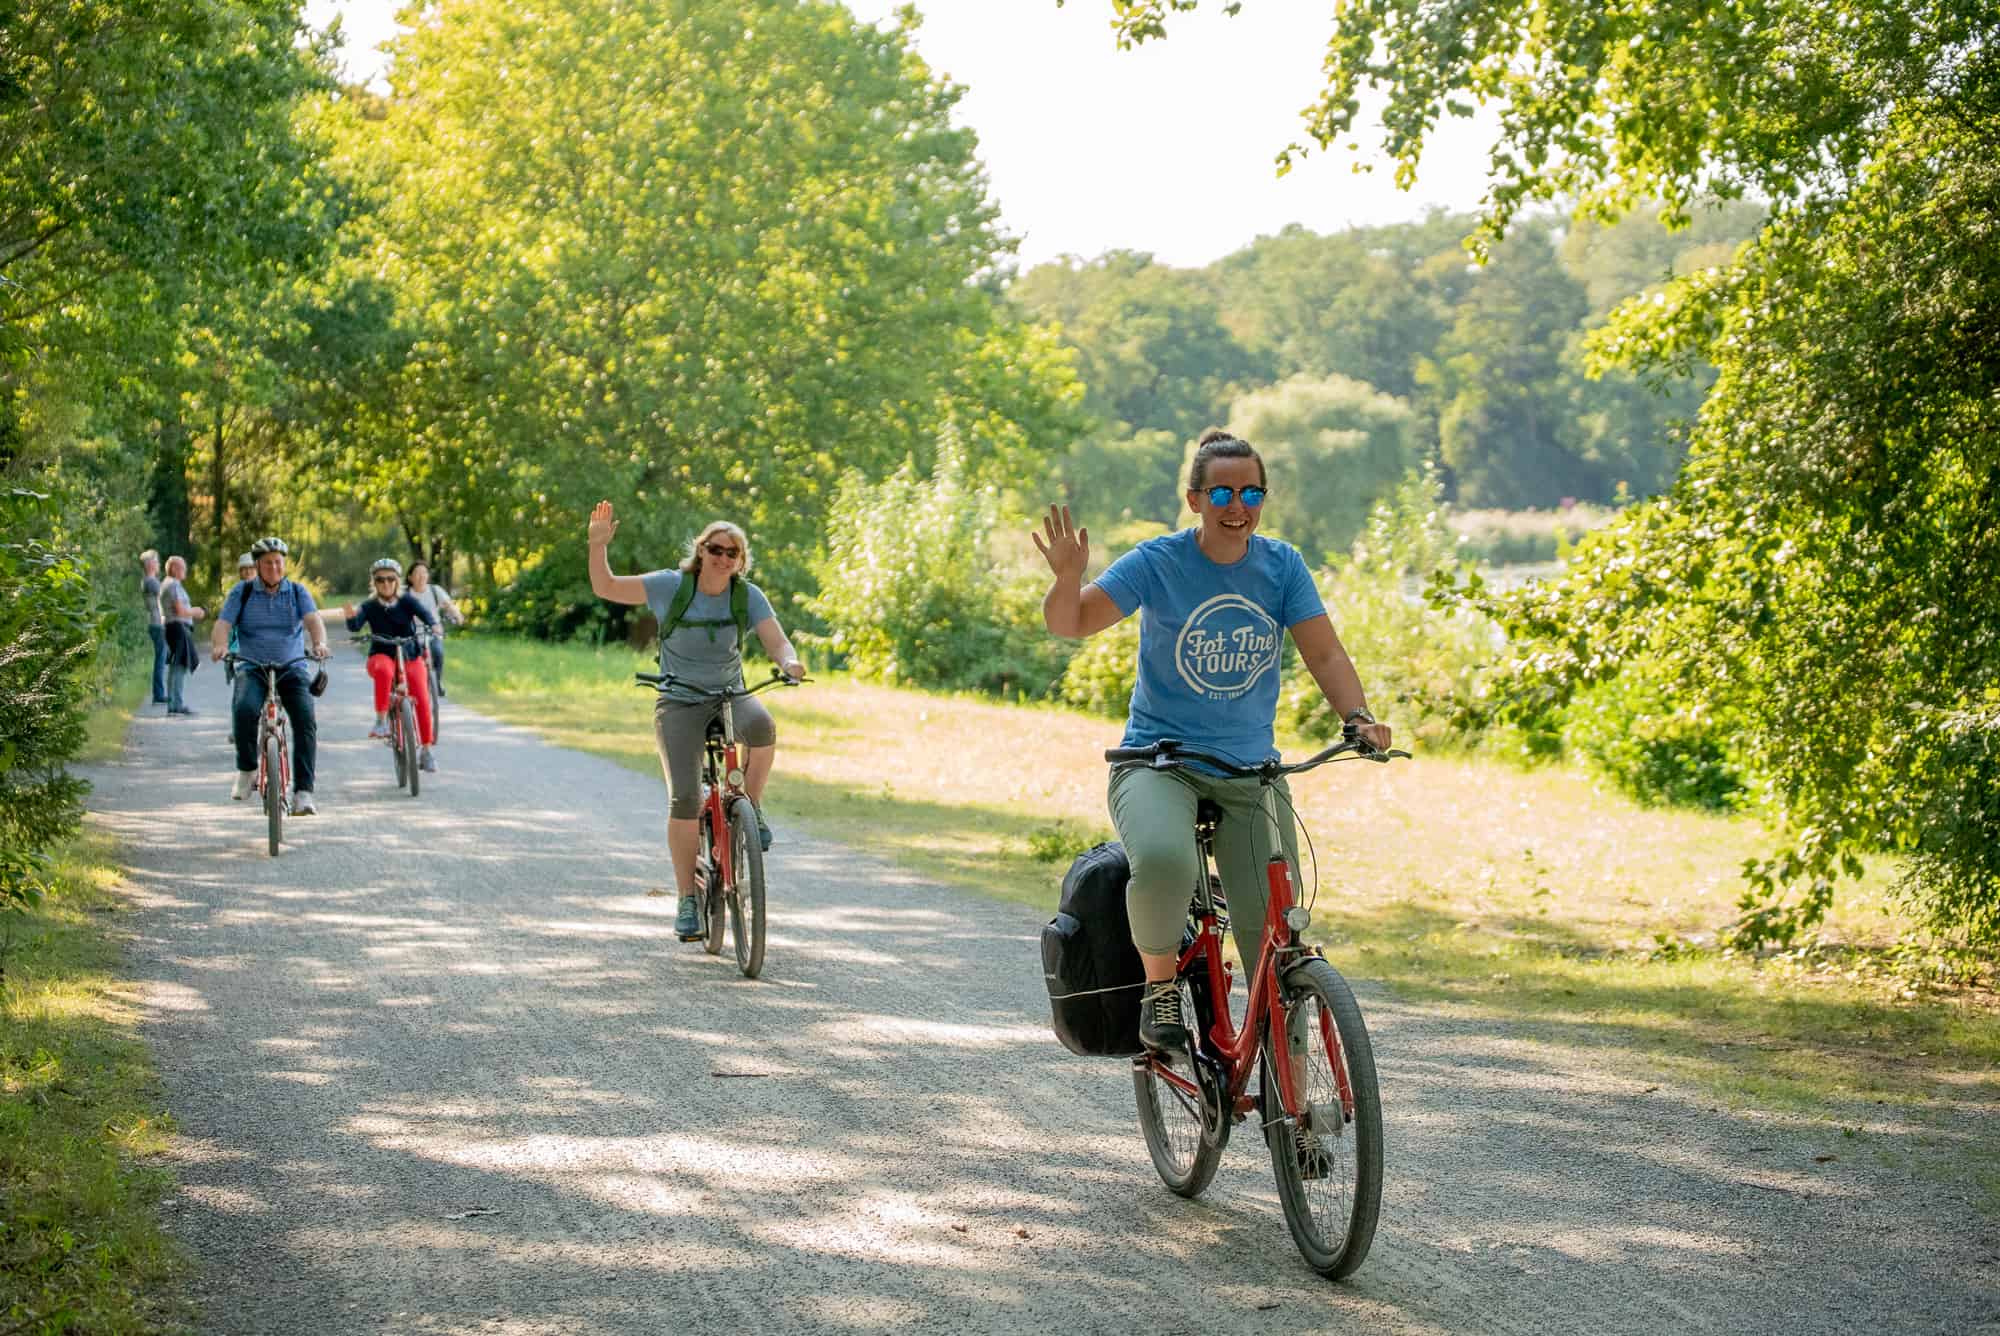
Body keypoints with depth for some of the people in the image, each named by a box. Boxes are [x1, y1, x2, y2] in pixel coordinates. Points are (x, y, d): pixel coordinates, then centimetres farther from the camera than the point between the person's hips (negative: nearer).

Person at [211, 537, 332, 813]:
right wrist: (220, 645, -29)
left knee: (306, 720, -23)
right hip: (252, 669, -1)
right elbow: (223, 623, -5)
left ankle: (303, 791, -22)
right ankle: (246, 770, -10)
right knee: (244, 709, -32)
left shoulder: (298, 592, 6)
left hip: (292, 669, 1)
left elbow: (313, 619, -11)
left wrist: (320, 643, -33)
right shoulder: (242, 593, 6)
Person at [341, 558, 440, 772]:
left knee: (422, 699, -14)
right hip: (382, 656, -1)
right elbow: (355, 626, -17)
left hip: (410, 657, 1)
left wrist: (433, 625, -40)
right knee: (384, 670, -39)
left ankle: (426, 751, 0)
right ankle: (381, 721, -33)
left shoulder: (407, 602, 0)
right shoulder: (370, 607, -1)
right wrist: (350, 617, -41)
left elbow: (423, 612, -18)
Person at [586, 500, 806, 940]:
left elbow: (776, 641, -13)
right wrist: (598, 544, -22)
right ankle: (687, 900, -4)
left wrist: (790, 663, -35)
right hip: (680, 704, -1)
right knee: (684, 797, -16)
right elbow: (605, 587, -6)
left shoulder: (748, 596, -4)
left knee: (761, 724, -36)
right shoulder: (670, 586, -7)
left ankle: (752, 808, -11)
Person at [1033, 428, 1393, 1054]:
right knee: (1163, 860, -37)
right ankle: (1159, 986, -7)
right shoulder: (1158, 562, -6)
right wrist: (1068, 577, -34)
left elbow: (1324, 653, -1)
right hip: (1157, 762, -3)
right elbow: (1071, 623, -12)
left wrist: (1358, 717, -19)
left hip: (1251, 773, 3)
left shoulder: (1281, 565, 2)